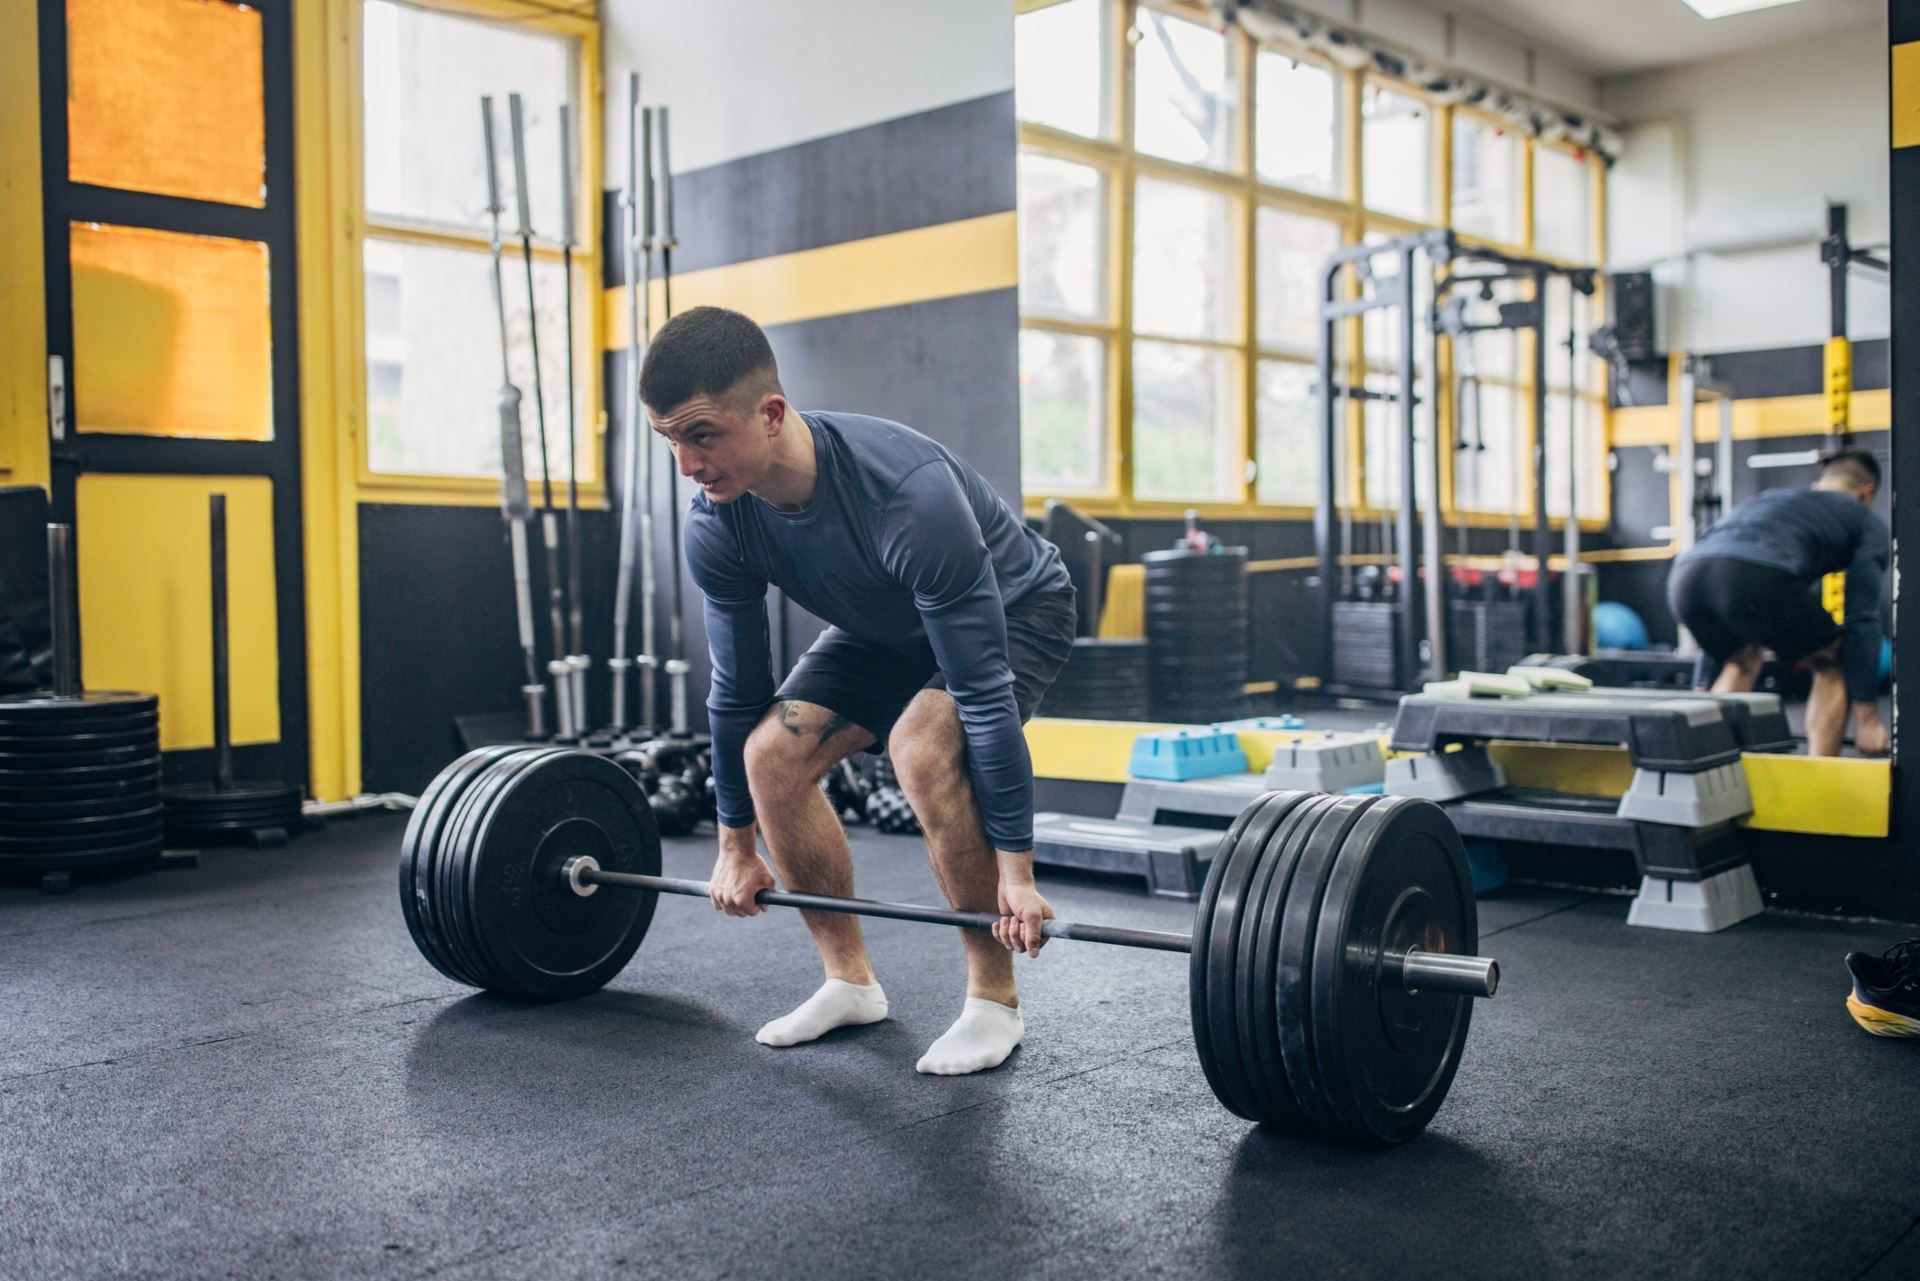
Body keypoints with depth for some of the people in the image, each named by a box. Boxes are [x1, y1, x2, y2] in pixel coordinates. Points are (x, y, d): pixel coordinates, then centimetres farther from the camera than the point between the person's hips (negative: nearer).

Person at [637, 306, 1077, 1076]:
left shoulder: (905, 493, -41)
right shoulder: (716, 526, -21)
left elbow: (983, 691, -37)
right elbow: (738, 690, -8)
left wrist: (1015, 871, -33)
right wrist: (736, 846, -1)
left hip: (1013, 610, -6)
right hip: (891, 626, 6)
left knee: (921, 745, -32)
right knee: (773, 751, -13)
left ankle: (995, 1001, -15)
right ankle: (850, 982, 4)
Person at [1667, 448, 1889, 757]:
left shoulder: (1765, 499, 43)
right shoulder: (1866, 522, 28)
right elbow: (1861, 619, 16)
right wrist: (1867, 716, 17)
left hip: (1686, 575, 6)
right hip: (1755, 577, -5)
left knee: (1741, 661, 35)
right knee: (1834, 664, 23)